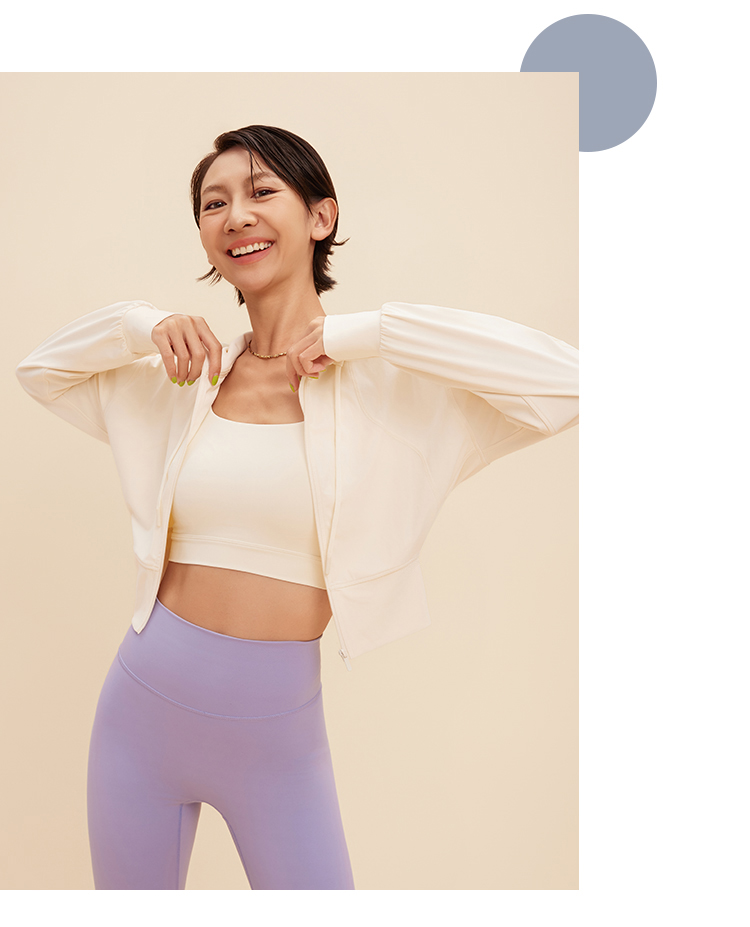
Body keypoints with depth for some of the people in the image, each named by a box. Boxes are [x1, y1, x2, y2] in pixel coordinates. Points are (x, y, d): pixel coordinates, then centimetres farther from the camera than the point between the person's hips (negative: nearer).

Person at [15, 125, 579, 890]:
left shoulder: (386, 383, -8)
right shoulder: (186, 377, 2)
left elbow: (566, 379, -19)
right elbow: (40, 368, 16)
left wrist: (364, 333, -18)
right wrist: (144, 326, -4)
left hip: (279, 736, -3)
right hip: (144, 704, 3)